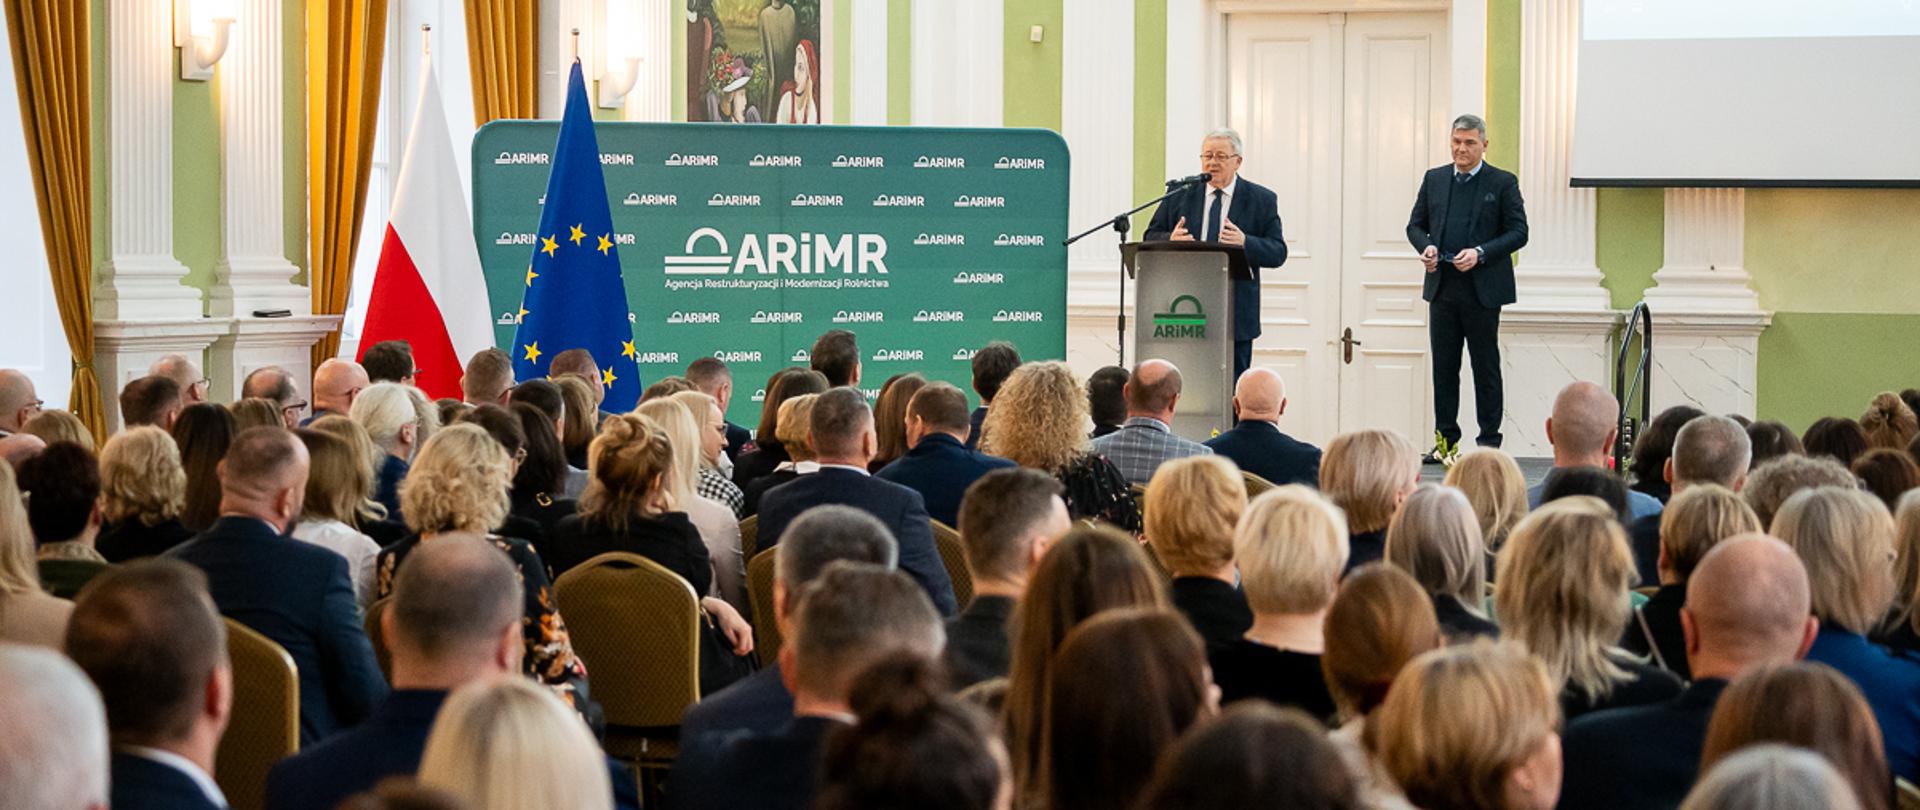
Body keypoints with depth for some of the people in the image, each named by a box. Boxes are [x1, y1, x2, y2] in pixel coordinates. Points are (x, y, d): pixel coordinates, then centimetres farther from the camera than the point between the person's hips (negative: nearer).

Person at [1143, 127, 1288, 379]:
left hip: (1236, 315, -1)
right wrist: (1170, 239, -15)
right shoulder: (1179, 195, 9)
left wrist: (1245, 243, -21)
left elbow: (1278, 253, -1)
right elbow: (1150, 238, 9)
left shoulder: (1262, 200, 4)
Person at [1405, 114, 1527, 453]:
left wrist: (1480, 253, -17)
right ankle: (1446, 439, 12)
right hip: (1442, 288, 4)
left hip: (1482, 290, -4)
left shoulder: (1503, 183, -1)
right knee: (1443, 366, 6)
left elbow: (1518, 232, -3)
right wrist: (1426, 246, -6)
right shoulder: (1434, 179, 11)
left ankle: (1489, 439, 8)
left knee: (1486, 367, 2)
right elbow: (1415, 225, 17)